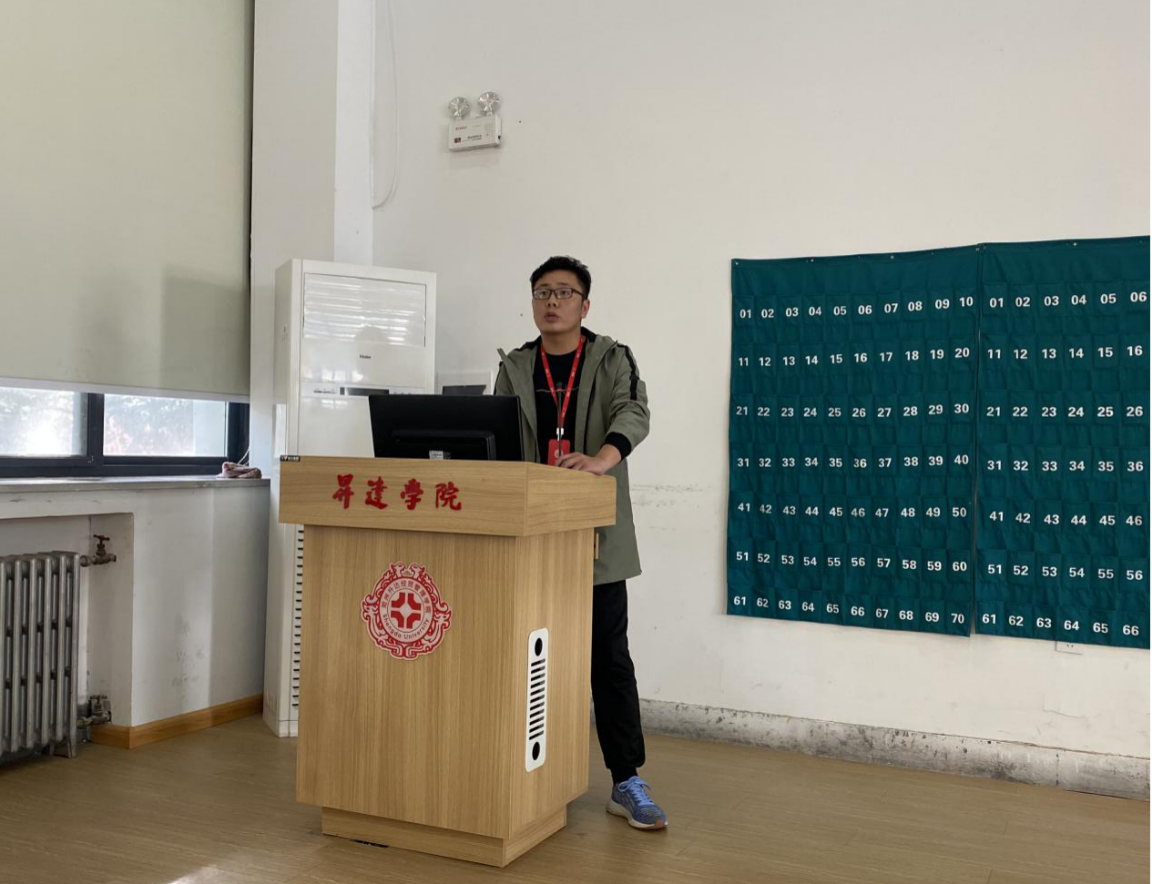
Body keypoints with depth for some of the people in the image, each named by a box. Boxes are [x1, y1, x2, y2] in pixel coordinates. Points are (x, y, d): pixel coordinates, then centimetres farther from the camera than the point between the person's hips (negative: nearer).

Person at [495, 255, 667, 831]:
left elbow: (633, 413, -15)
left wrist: (601, 458, -35)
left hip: (595, 537, -2)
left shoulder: (612, 359, 3)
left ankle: (627, 782, 8)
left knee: (609, 657, 1)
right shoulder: (513, 368, 12)